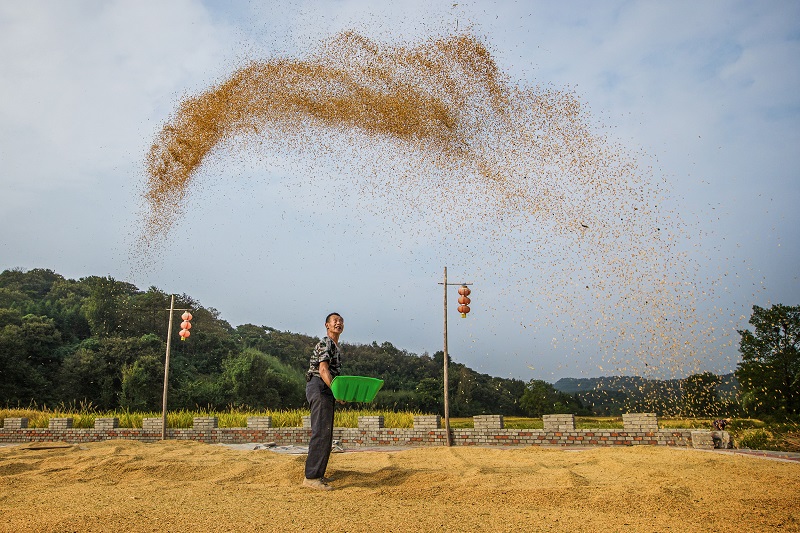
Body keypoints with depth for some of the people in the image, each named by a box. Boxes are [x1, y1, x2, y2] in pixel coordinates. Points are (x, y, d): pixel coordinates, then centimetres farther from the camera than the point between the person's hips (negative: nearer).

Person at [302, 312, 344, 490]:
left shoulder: (336, 347, 23)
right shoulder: (325, 343, -9)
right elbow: (323, 370, -20)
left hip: (327, 391, 11)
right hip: (319, 388, -11)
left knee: (326, 434, 12)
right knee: (321, 432, -15)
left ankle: (317, 474, 17)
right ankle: (311, 477, -16)